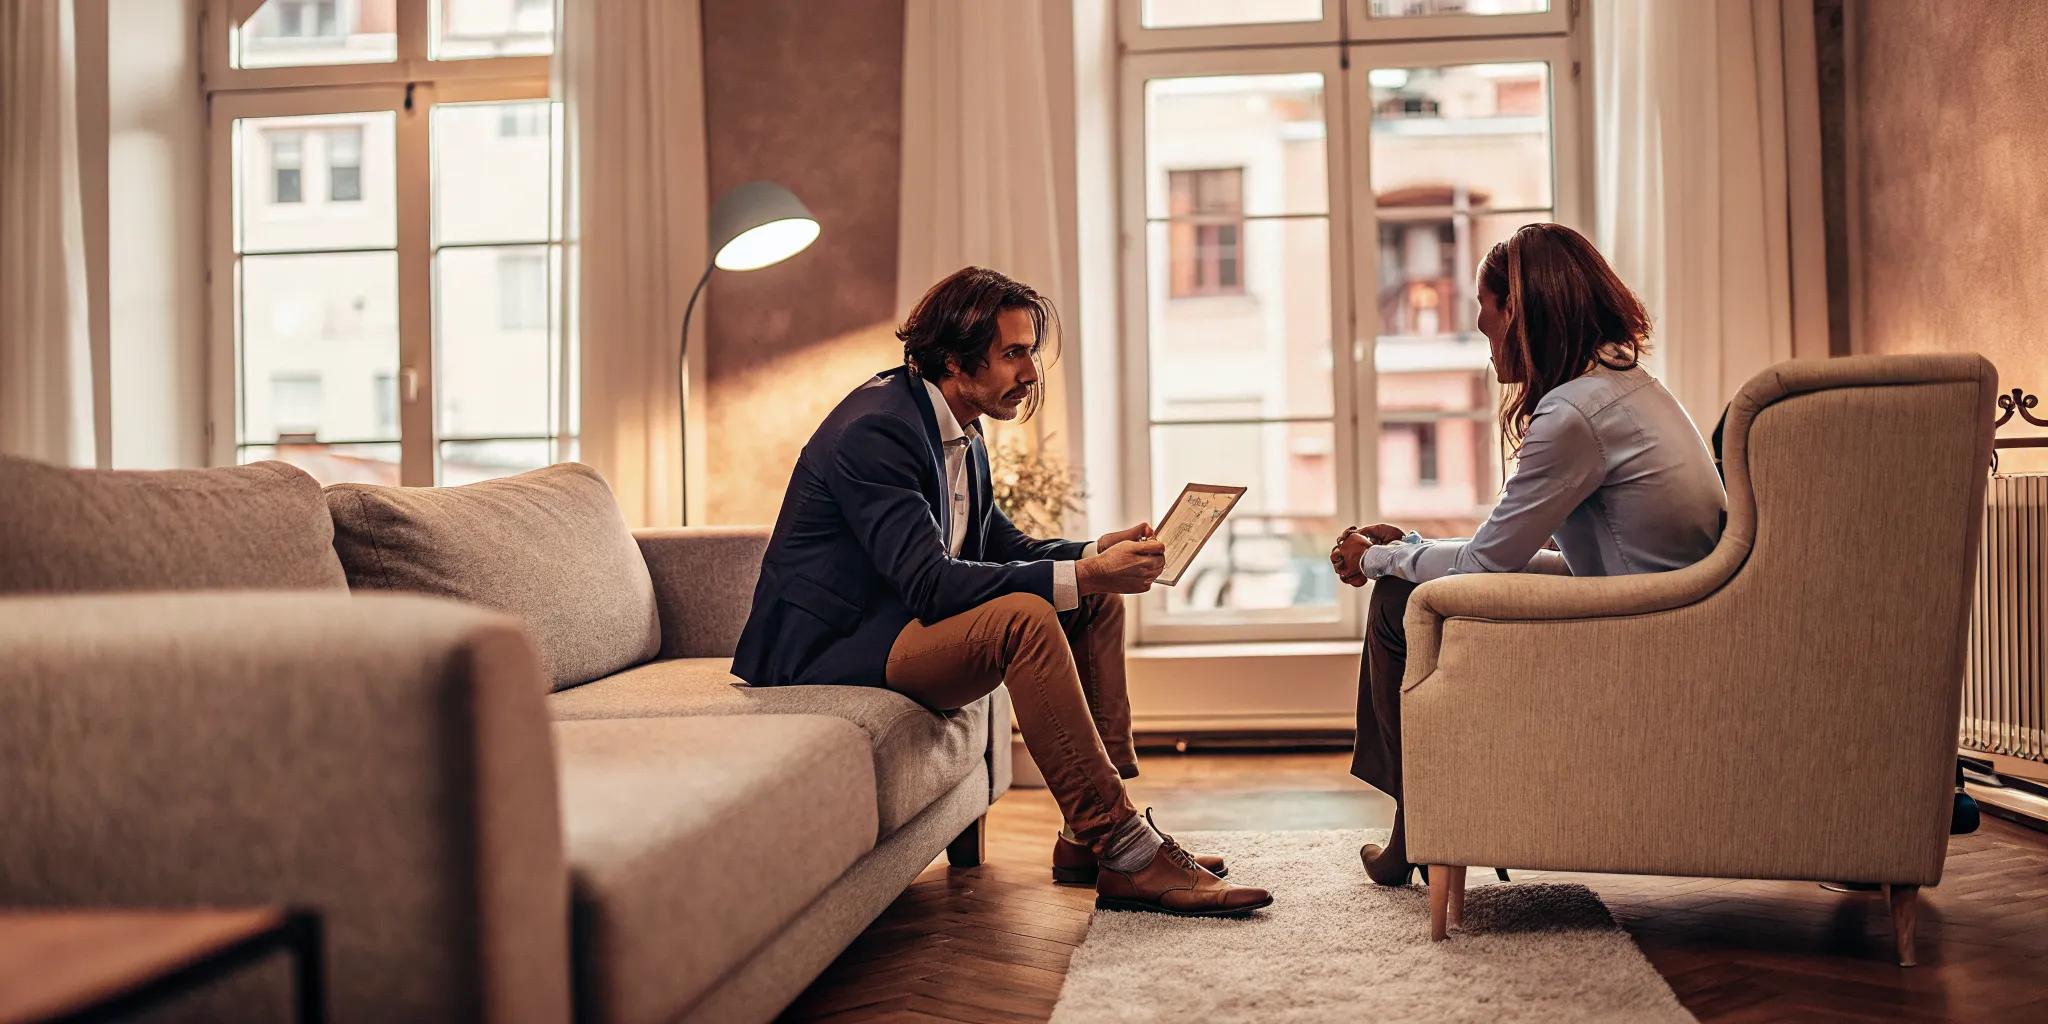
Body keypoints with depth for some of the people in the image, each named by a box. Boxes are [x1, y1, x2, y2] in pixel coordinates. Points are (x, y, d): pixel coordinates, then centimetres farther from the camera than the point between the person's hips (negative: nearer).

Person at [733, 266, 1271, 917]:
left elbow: (1003, 544, 15)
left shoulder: (959, 431, 10)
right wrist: (1081, 575, -33)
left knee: (1097, 600, 4)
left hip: (900, 619, 10)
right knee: (1024, 616, -32)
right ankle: (1124, 858, -26)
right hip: (829, 648, -10)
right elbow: (930, 582, -30)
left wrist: (1096, 555, -4)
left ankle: (1090, 835, 1)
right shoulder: (876, 428, -21)